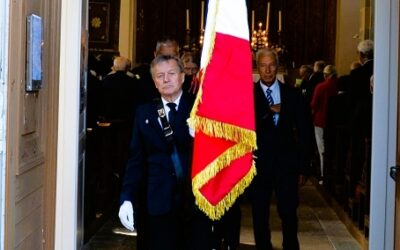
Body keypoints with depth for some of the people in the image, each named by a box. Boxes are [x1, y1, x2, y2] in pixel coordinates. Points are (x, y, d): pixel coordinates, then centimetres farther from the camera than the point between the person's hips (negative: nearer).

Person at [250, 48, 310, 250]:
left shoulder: (292, 94, 4)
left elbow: (303, 132, 5)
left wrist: (303, 166, 2)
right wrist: (270, 111, -18)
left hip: (286, 164, 0)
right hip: (258, 164, 0)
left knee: (289, 214, 3)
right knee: (259, 216, 9)